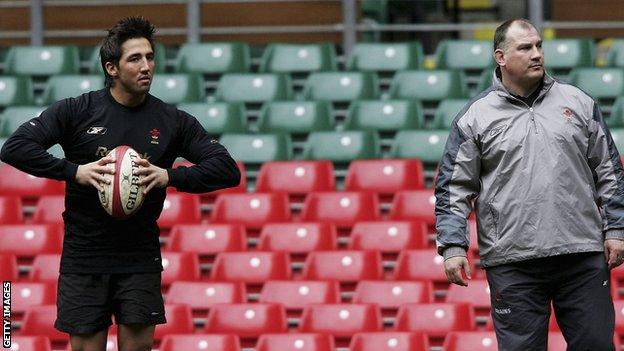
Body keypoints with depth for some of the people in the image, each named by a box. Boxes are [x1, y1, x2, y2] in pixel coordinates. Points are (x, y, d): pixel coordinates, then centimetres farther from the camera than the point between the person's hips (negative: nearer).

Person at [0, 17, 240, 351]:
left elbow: (227, 170, -1)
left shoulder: (173, 121, 2)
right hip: (84, 257, -1)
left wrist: (169, 176, -16)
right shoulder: (76, 111, -3)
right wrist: (75, 171, -19)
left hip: (140, 260, 1)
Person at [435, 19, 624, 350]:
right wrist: (453, 247, -4)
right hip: (513, 263, -2)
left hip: (582, 256, 2)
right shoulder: (476, 116, 4)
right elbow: (453, 188, 4)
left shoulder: (578, 103, 10)